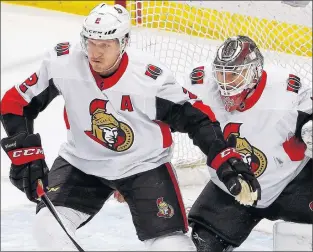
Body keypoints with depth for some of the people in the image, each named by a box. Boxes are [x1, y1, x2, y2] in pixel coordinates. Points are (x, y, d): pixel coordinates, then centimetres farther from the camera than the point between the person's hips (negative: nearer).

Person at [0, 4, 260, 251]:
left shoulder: (150, 78, -26)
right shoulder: (62, 63, -21)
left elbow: (195, 117, -16)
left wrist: (227, 160, -25)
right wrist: (25, 154, -17)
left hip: (144, 165, -2)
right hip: (82, 162, 2)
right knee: (49, 226, -16)